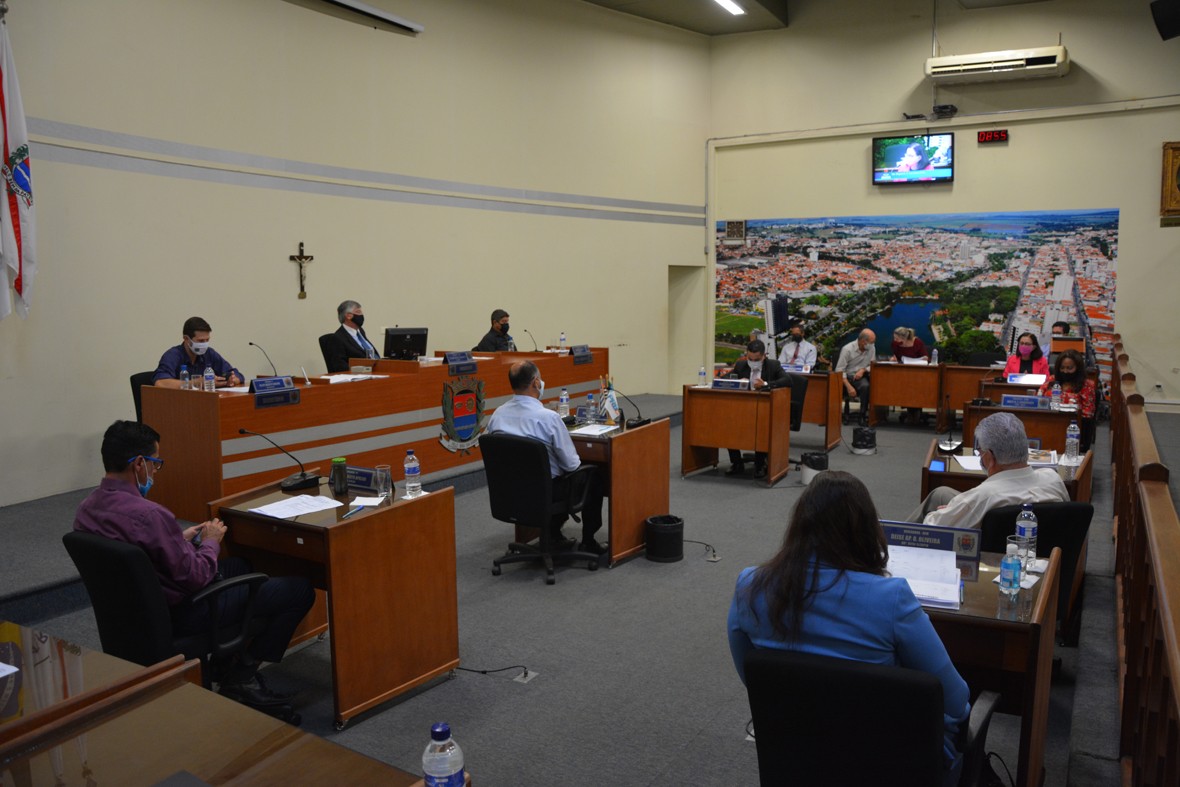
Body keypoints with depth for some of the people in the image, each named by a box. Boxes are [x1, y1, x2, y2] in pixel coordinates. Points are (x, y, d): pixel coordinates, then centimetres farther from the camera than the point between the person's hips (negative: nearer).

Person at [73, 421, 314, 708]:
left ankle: (225, 662, 28)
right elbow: (195, 577, -23)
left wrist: (180, 538, 10)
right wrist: (211, 542, -5)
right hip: (179, 616, -10)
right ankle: (242, 676, 8)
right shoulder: (148, 515, -31)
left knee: (240, 566, 32)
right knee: (299, 589, -7)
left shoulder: (85, 509, -2)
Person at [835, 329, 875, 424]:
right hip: (847, 377, -3)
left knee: (865, 386, -30)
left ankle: (863, 415, -16)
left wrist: (863, 370, -13)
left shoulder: (872, 348, 1)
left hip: (860, 377, 3)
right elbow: (839, 370, -13)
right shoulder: (847, 349, -11)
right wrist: (849, 386, -24)